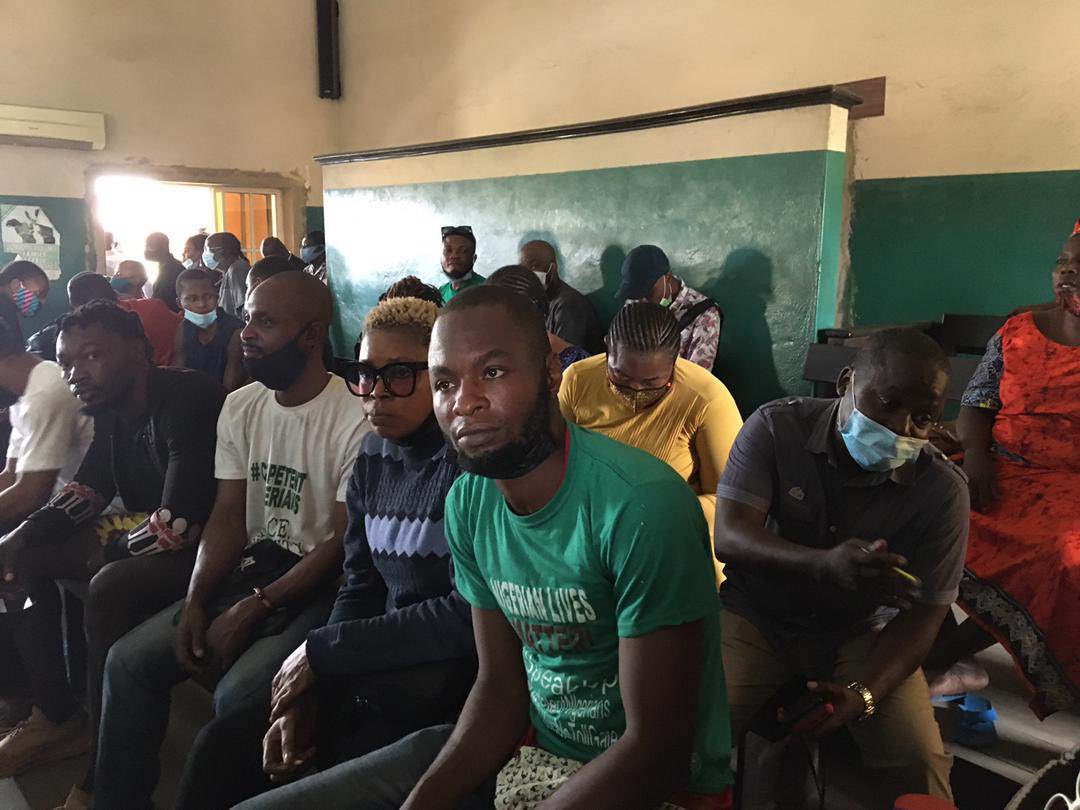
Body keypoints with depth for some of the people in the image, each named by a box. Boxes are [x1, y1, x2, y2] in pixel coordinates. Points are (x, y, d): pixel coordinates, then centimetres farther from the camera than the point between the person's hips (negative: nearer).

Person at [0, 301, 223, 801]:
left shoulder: (189, 403, -25)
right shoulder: (112, 410, 5)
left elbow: (176, 526, -31)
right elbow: (84, 492, 13)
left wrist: (104, 550, -12)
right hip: (144, 538, 10)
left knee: (111, 588, -32)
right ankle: (58, 714, 17)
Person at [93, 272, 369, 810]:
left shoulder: (353, 420, -18)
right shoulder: (239, 407, 6)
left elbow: (345, 542, -17)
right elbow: (228, 515, 6)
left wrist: (255, 607, -18)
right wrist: (195, 601, -6)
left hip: (321, 584, -7)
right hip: (252, 566, 7)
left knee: (238, 695, -26)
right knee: (129, 661, -3)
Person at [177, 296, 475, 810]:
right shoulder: (372, 459, 7)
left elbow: (470, 614, -22)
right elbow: (359, 590, 9)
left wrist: (322, 652, -13)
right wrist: (310, 696, -5)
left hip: (445, 699, -7)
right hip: (368, 682, 7)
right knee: (222, 750, 4)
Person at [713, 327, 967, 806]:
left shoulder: (943, 490, -14)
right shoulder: (775, 427, -15)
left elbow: (922, 613, -9)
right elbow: (728, 536, -22)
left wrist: (864, 692, -27)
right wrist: (823, 565, -41)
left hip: (862, 632, 1)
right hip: (757, 614, 0)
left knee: (920, 765, -20)